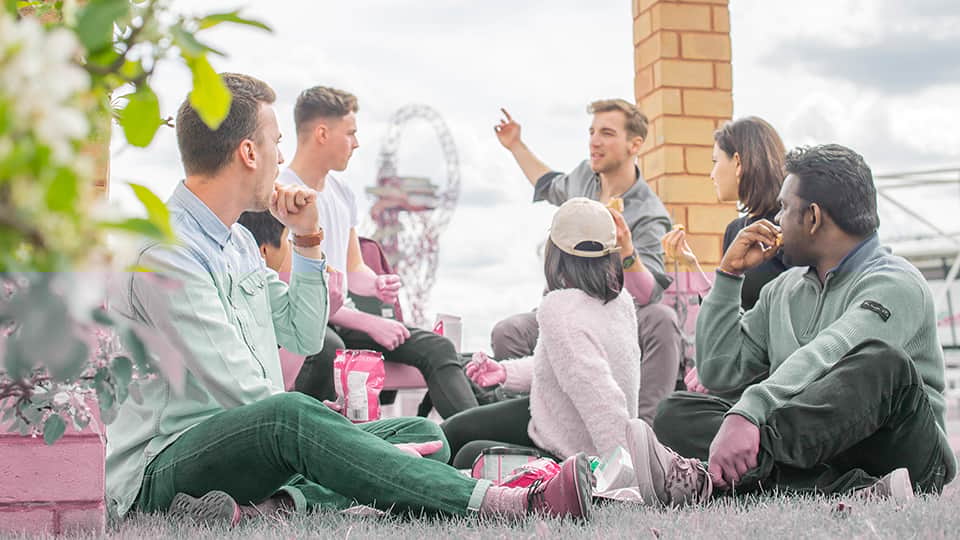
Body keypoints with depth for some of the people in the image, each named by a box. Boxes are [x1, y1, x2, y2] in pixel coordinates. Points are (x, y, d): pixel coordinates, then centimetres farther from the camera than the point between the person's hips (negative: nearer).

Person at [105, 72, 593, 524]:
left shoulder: (236, 242, 16)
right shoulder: (165, 253, -15)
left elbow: (304, 337, 23)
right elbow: (240, 389, -21)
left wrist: (307, 241, 11)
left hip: (247, 445, 9)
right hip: (161, 466, -9)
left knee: (421, 435, -6)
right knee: (290, 414, -40)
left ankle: (270, 508, -33)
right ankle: (511, 505, -43)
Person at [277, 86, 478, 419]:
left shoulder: (342, 193, 15)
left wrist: (376, 285, -5)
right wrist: (369, 323, -19)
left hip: (340, 317, 8)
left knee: (436, 347, -7)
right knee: (328, 349, -41)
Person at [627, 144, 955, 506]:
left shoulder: (894, 283, -4)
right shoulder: (783, 290, 21)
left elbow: (825, 355, -24)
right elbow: (720, 374, 17)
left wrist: (747, 413, -40)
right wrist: (729, 274, 15)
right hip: (812, 453, 6)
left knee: (882, 361, -34)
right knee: (679, 412, -13)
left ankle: (702, 478, -50)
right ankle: (852, 492, -35)